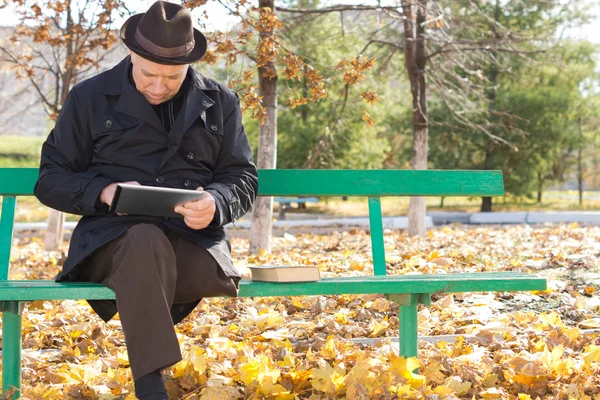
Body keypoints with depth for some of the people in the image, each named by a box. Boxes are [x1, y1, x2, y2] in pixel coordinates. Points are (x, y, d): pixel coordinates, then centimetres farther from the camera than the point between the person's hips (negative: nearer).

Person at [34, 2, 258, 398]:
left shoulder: (220, 102, 14)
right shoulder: (90, 98, 9)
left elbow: (244, 179, 14)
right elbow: (51, 179, 10)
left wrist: (216, 203, -10)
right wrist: (103, 192, -11)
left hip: (194, 240, 1)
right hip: (111, 239, -1)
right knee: (146, 241, -40)